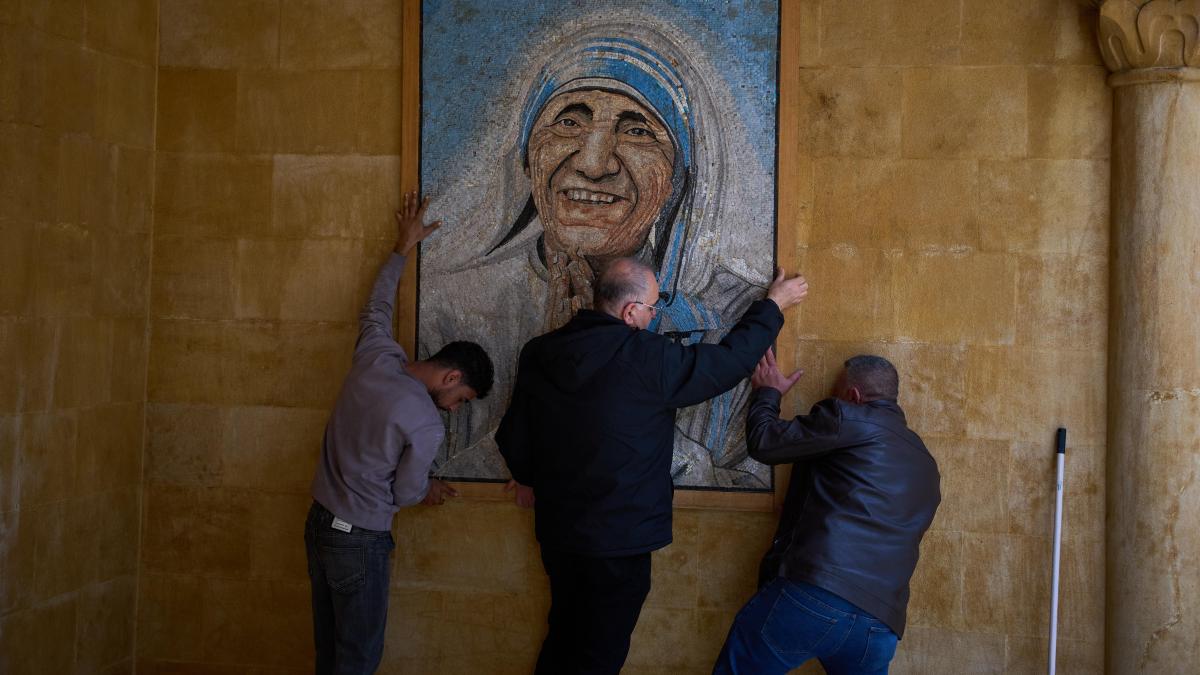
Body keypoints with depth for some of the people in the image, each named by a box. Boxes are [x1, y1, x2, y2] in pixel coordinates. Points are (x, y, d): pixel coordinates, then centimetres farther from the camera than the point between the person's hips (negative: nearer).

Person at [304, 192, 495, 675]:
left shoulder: (376, 358, -4)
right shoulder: (425, 425, -21)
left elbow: (377, 308, 16)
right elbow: (405, 491, -8)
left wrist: (404, 247, 27)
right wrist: (431, 490, 16)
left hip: (319, 522, 8)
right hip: (360, 540, -8)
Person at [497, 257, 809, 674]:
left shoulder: (539, 354, -1)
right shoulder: (648, 358, -20)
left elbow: (513, 433, 10)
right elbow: (730, 360, -8)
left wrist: (528, 477, 31)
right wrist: (773, 306, 8)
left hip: (557, 529, 7)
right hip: (618, 541, -6)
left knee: (565, 639, 23)